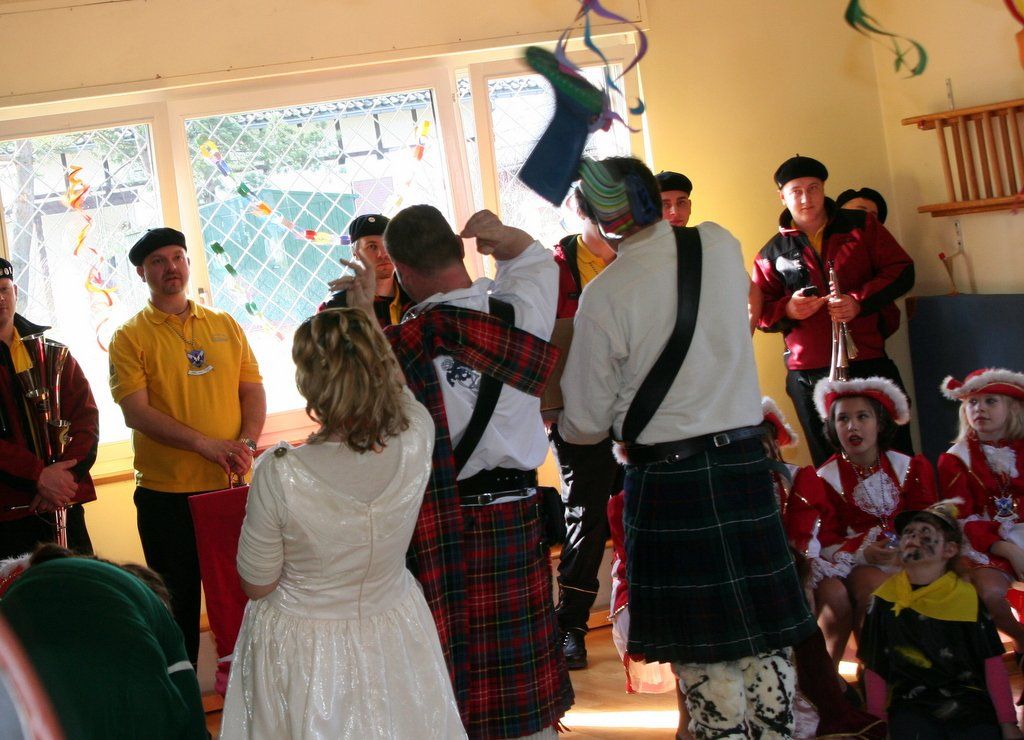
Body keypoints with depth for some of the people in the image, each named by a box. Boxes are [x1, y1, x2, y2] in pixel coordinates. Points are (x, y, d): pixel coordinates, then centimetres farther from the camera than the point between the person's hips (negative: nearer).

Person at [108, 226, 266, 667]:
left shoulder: (224, 326, 10)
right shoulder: (131, 337, -2)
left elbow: (253, 391, 9)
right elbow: (136, 412, -11)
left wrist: (246, 442, -11)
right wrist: (205, 443, -21)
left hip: (230, 484, 3)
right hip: (167, 493, -3)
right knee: (179, 601, 7)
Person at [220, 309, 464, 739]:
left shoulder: (279, 474, -31)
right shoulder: (415, 445, -23)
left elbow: (256, 585, -16)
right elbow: (401, 390, 2)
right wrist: (368, 312, 13)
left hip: (302, 651, -2)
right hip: (393, 641, 3)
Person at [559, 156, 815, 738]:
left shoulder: (604, 296, -12)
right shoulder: (722, 246, 0)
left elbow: (587, 425, -5)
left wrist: (561, 422, 18)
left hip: (666, 476, -4)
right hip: (745, 460, 4)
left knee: (703, 652, 7)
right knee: (765, 636, 13)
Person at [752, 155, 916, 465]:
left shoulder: (861, 226, 7)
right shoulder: (772, 253, 9)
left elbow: (902, 271, 1)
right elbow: (759, 311, 10)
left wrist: (860, 301, -14)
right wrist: (787, 310, -12)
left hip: (869, 361, -1)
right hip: (808, 373, 1)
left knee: (896, 455, 4)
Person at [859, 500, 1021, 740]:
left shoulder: (967, 596, 1)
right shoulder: (885, 599, 3)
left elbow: (992, 663, 2)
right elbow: (875, 667, 6)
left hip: (971, 703, 1)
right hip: (911, 707, -1)